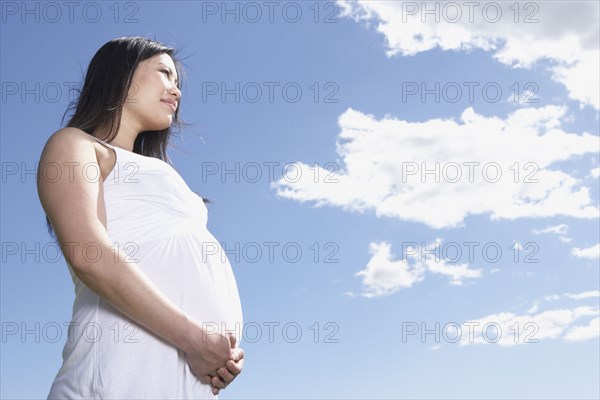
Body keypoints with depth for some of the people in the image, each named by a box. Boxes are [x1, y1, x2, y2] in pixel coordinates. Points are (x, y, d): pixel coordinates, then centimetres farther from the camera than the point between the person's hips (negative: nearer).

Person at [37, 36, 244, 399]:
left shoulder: (153, 174, 29)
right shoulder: (74, 145, 8)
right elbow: (90, 255, -11)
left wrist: (227, 351, 2)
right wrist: (194, 338, -15)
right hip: (132, 367, -6)